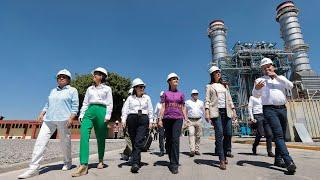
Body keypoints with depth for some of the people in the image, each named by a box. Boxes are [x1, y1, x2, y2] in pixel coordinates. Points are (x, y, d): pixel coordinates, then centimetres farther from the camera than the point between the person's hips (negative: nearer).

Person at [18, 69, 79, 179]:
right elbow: (48, 105, 22)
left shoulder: (72, 90, 3)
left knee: (65, 142, 3)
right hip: (49, 119, 5)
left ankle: (68, 163, 23)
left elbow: (75, 106, -5)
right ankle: (33, 168, -3)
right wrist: (42, 114, 8)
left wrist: (71, 118, -15)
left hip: (63, 119, -5)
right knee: (40, 141, -6)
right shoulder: (53, 91, 21)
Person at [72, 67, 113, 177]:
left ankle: (101, 161, 24)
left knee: (100, 138, 4)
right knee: (84, 136, -16)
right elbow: (85, 103, 18)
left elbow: (110, 104, 2)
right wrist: (81, 115, 7)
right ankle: (83, 165, -18)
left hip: (101, 112, -3)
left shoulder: (107, 89, 9)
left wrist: (107, 116, -9)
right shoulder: (90, 89, 19)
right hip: (89, 112, 3)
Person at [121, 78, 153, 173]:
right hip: (132, 119, 1)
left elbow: (150, 110, 11)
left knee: (139, 142, -14)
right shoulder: (130, 98, 12)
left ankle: (135, 163, -18)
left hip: (143, 120, -1)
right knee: (134, 142, 6)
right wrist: (123, 120, -8)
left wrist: (150, 121, 3)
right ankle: (138, 161, 21)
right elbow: (125, 109, 5)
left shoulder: (147, 97, 13)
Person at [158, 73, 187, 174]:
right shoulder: (165, 94, 10)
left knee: (175, 140, -14)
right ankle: (172, 161, 28)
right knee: (168, 140, 8)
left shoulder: (181, 94, 13)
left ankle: (174, 165, -9)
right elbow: (163, 107, 6)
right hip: (167, 118, 1)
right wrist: (160, 119, -3)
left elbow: (183, 108, 12)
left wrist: (186, 119, 3)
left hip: (178, 118, 0)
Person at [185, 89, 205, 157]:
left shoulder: (201, 102, 15)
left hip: (199, 120, 3)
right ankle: (192, 150, -18)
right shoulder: (187, 102, 9)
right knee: (191, 134, -14)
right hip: (190, 120, -2)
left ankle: (197, 150, 15)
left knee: (198, 136, 5)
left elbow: (203, 112, 18)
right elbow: (185, 111, 9)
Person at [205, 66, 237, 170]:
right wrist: (207, 112, -12)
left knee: (228, 134, 0)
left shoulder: (225, 85, 23)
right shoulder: (209, 86, 10)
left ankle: (224, 154, 22)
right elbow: (207, 100, 0)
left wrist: (233, 111, 10)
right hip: (216, 111, -4)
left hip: (226, 111, 5)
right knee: (219, 134, -11)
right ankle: (222, 160, -7)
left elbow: (229, 99, 20)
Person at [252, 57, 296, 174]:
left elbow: (290, 86, 0)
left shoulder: (281, 78, 19)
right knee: (278, 134, -15)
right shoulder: (260, 80, 7)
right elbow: (255, 95, -7)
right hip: (269, 109, -5)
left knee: (282, 135, 9)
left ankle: (278, 159, 20)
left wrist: (276, 76, -6)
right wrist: (256, 88, -30)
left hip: (282, 109, 5)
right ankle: (289, 162, -19)